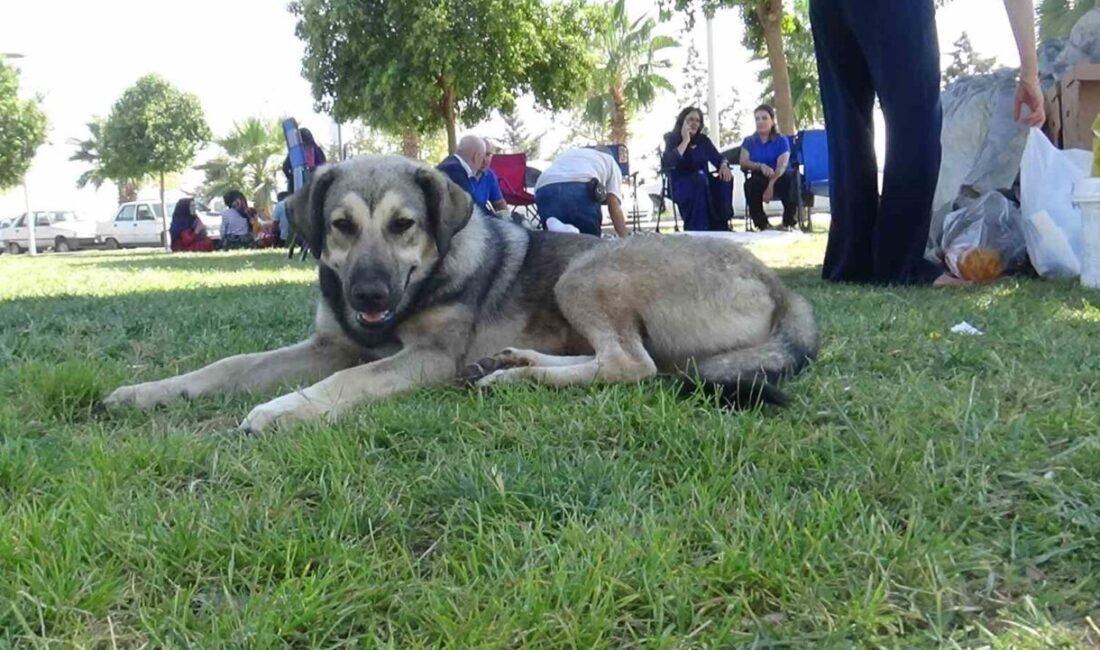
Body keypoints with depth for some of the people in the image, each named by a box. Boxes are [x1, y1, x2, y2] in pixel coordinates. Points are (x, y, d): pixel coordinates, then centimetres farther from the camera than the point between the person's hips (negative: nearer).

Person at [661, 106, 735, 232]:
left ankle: (719, 228, -28)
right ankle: (696, 230, -39)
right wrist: (686, 141, -15)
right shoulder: (672, 139, 0)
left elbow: (717, 158, 7)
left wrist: (724, 165, -18)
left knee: (724, 181, -27)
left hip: (703, 182, 5)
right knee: (699, 180, -38)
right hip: (681, 185, -5)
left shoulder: (703, 140, 14)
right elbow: (668, 163, -18)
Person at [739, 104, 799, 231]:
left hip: (779, 179, -1)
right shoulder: (749, 141, 12)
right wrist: (761, 166, -26)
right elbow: (743, 163, -4)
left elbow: (782, 166, -13)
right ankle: (761, 225, -33)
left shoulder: (781, 140, 3)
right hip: (760, 180, 1)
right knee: (750, 184, -35)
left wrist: (771, 185, -32)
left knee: (790, 180, -37)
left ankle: (790, 222, -35)